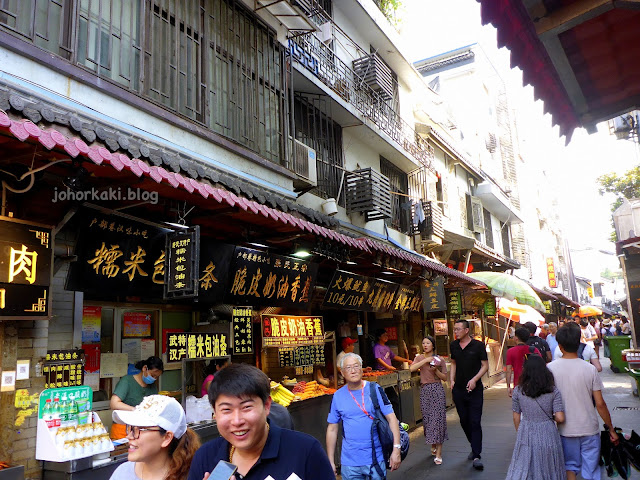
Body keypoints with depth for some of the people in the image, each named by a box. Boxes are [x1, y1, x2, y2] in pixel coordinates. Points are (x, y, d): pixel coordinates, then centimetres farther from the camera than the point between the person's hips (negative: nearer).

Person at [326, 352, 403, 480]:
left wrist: (396, 449, -13)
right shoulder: (338, 396, -1)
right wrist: (331, 462, 5)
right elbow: (332, 429, 5)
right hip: (349, 463, 1)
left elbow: (391, 418, -6)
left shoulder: (375, 389, -5)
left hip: (376, 459, -1)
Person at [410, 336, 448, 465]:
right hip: (424, 390, 2)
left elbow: (444, 377, 3)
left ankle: (438, 453, -3)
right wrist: (426, 360, -18)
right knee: (427, 418, 7)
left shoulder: (439, 360, 3)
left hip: (437, 390, -2)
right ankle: (432, 445, 28)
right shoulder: (419, 358, 6)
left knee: (438, 418, -6)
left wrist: (436, 370, -13)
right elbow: (412, 368, -14)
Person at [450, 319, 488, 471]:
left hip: (475, 389, -5)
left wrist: (474, 379, -17)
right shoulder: (453, 345, 6)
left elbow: (485, 365, -4)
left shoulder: (478, 345, -7)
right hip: (458, 389, 5)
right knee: (464, 421, 12)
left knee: (475, 422, -7)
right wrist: (452, 380, 6)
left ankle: (477, 456, -2)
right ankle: (474, 447, 32)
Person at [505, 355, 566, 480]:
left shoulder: (518, 391, -6)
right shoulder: (553, 391, -7)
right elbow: (560, 418, -10)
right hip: (548, 435, 0)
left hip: (526, 435, 0)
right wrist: (550, 417, 11)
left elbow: (516, 418, 1)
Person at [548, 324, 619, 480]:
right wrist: (611, 429, 5)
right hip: (589, 429, 0)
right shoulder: (590, 369, -11)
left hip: (566, 429, 0)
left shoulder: (550, 368, -10)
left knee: (570, 465, 19)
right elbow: (600, 404, -8)